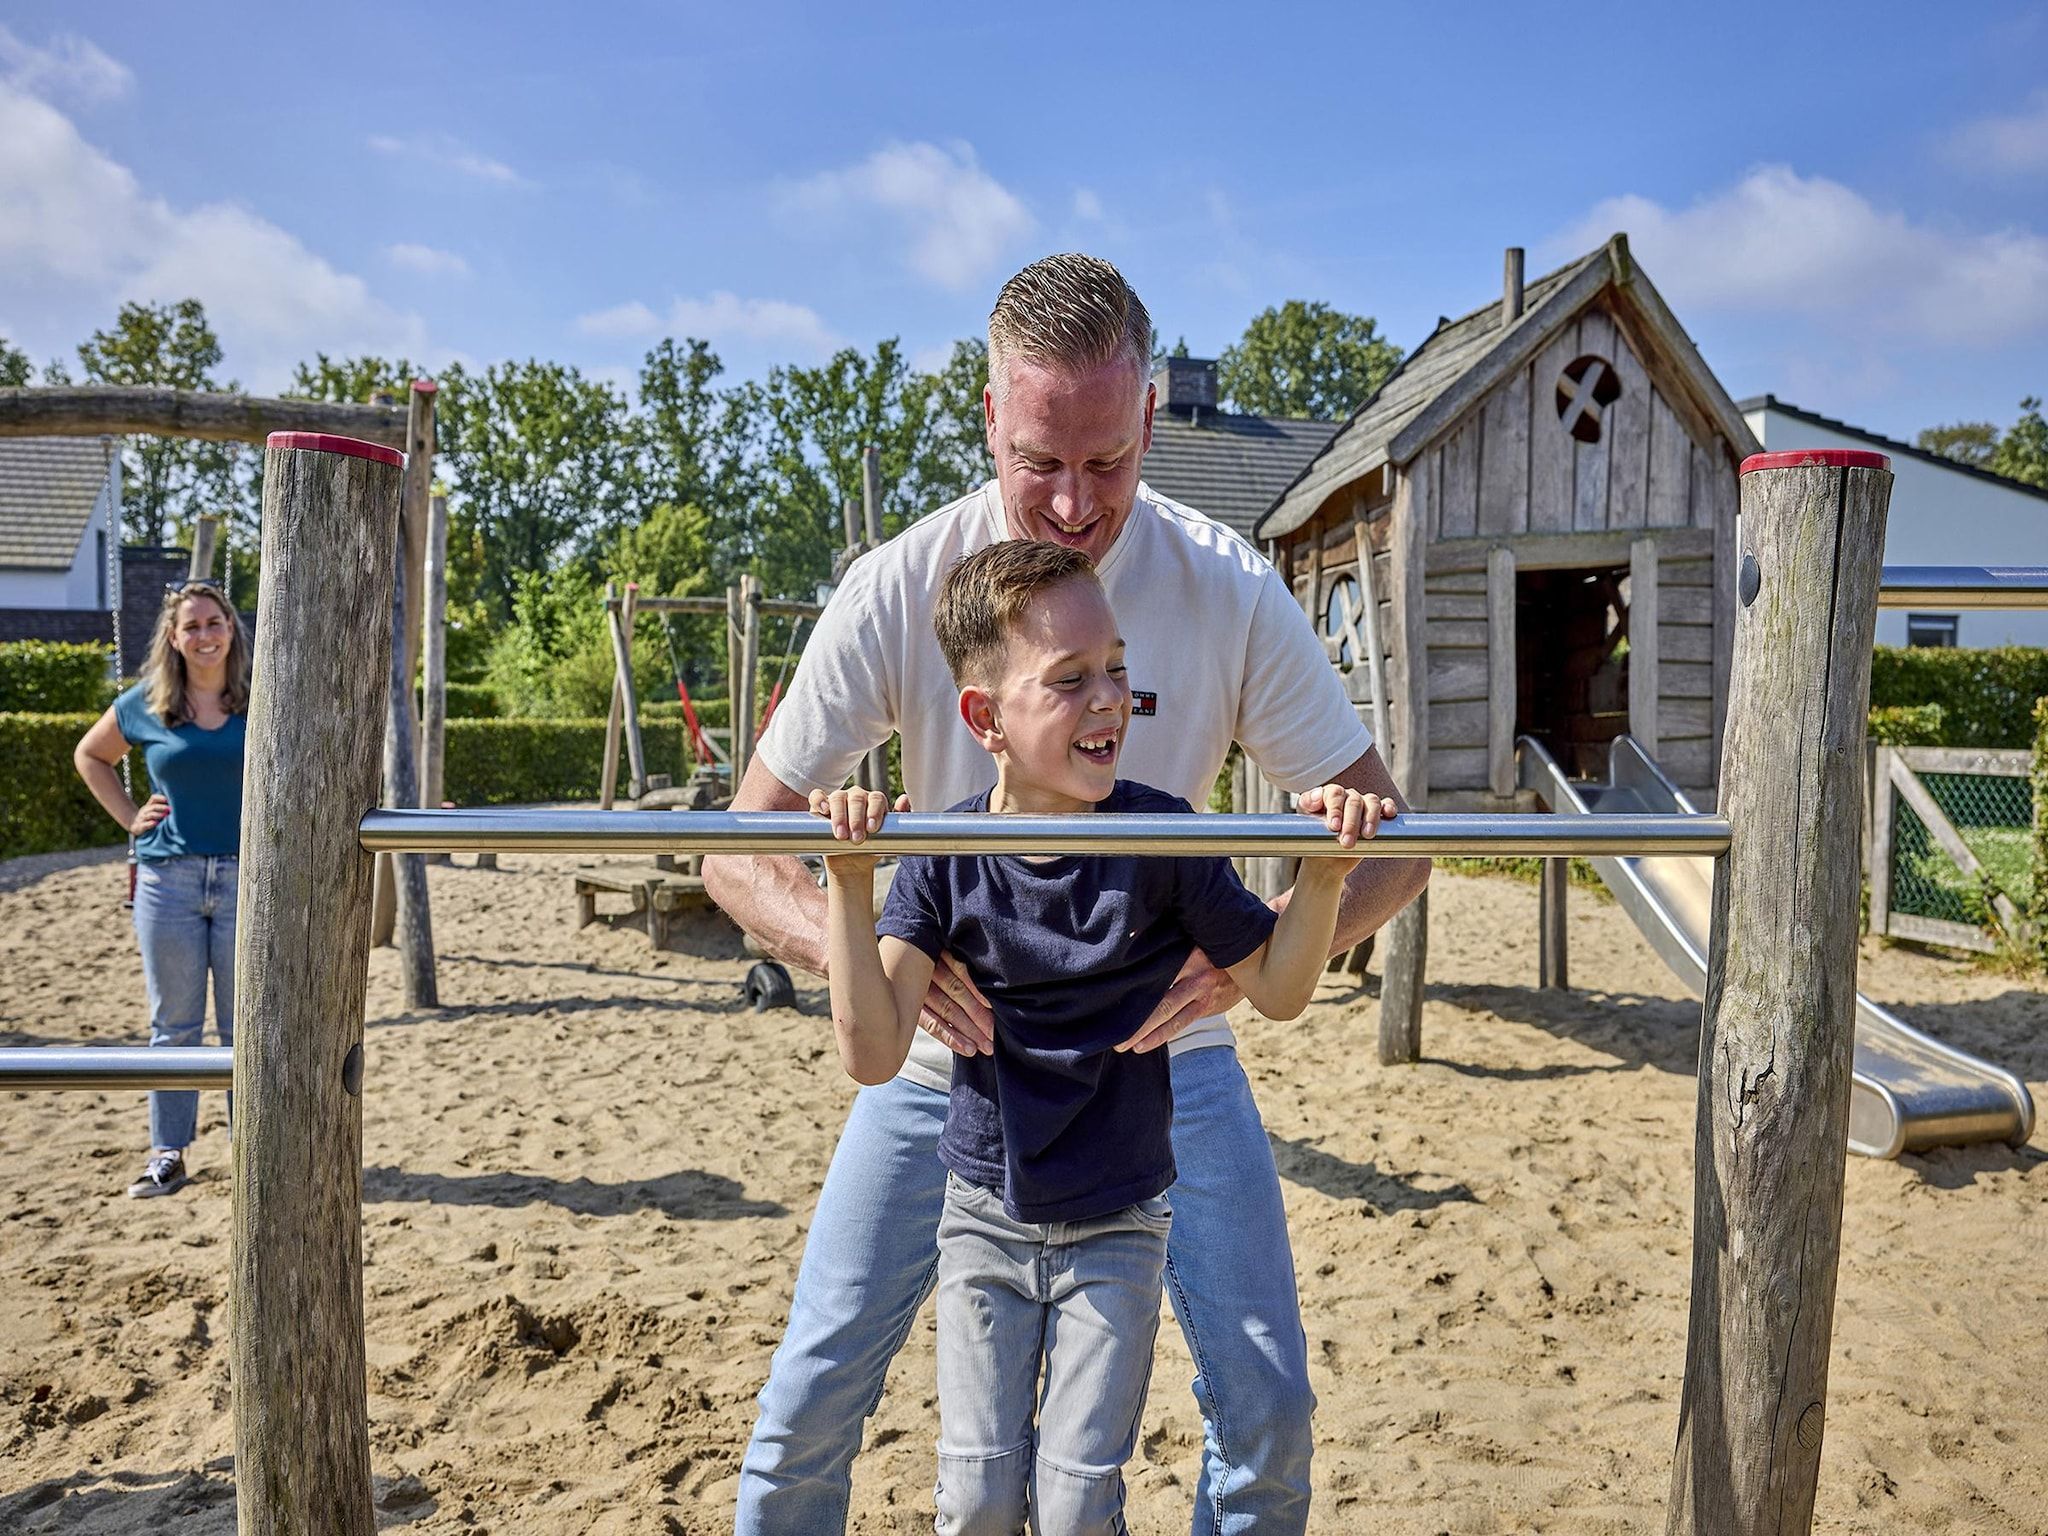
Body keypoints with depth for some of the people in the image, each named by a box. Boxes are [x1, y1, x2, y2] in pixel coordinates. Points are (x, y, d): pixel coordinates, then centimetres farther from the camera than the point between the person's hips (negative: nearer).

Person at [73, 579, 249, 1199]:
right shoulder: (144, 705, 3)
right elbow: (89, 756, 20)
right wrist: (130, 817, 8)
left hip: (247, 877, -1)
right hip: (168, 878, 1)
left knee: (246, 1024, 6)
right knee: (173, 1023, 8)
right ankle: (167, 1155, 18)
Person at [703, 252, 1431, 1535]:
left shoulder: (1229, 590, -15)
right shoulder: (901, 587, -15)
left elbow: (1389, 840, -12)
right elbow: (743, 845, -12)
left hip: (1163, 1047, 1)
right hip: (954, 1041, 0)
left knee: (1269, 1408, 1)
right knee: (808, 1406, 4)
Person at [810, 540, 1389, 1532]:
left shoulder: (1161, 836, -15)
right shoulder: (945, 857, -14)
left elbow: (1277, 989, -5)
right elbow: (872, 1055, -22)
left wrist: (1325, 868, -22)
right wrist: (849, 883, -32)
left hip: (1116, 1227, 0)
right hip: (985, 1218, 1)